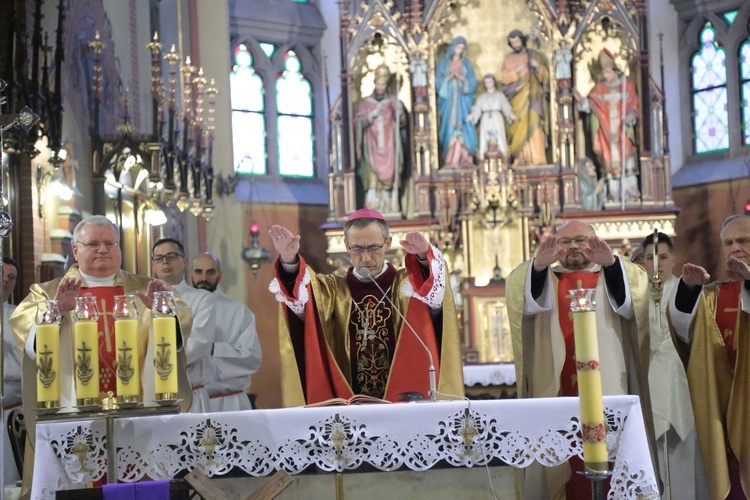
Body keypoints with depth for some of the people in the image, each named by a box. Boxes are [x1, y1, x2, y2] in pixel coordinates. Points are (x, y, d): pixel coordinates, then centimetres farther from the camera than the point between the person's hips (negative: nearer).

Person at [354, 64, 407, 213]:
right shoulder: (365, 102, 9)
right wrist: (372, 115, -13)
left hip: (389, 146, 1)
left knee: (389, 171, -7)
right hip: (372, 145, -1)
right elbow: (358, 121, -1)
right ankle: (372, 205, -17)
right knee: (372, 171, -13)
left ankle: (389, 205, -6)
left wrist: (399, 112, -14)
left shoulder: (393, 102, 11)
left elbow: (402, 123, 5)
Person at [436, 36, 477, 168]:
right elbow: (438, 82, 3)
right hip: (448, 100, 0)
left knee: (461, 127, -12)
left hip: (462, 101, 0)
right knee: (449, 127, -7)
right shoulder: (443, 63, 11)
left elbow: (472, 82, 5)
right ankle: (449, 160, -9)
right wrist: (449, 78, -13)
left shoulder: (466, 63, 13)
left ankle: (462, 159, -17)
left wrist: (461, 78, -11)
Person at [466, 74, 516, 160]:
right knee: (485, 139, -10)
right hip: (485, 119, 1)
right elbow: (477, 109, 8)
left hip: (497, 118, -1)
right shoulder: (481, 97, 19)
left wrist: (510, 114, -18)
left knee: (499, 137, -12)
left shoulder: (499, 95, 15)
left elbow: (506, 106, 2)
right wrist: (471, 116, -13)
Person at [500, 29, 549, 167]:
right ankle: (521, 159, -7)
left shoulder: (535, 56, 10)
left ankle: (537, 158, -18)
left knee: (534, 125, -13)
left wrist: (539, 67, -13)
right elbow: (503, 78, 1)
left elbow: (545, 77, 6)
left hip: (533, 97, -1)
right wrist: (516, 71, -14)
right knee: (519, 127, -6)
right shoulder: (508, 59, 11)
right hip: (517, 98, 1)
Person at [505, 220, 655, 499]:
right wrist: (538, 265, -28)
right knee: (557, 460, -6)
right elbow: (524, 299, -8)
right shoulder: (543, 280, 15)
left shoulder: (613, 276, 15)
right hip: (555, 387, 0)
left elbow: (631, 300, -8)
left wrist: (612, 263, -26)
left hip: (605, 386, 0)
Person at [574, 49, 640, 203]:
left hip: (623, 128, -1)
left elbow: (634, 105, 1)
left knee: (626, 157, -3)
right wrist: (581, 99, -19)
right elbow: (590, 103, 1)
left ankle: (630, 192, 4)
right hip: (607, 130, 1)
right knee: (611, 159, -1)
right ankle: (615, 194, 1)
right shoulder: (599, 87, 7)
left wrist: (629, 116, -16)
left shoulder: (628, 84, 2)